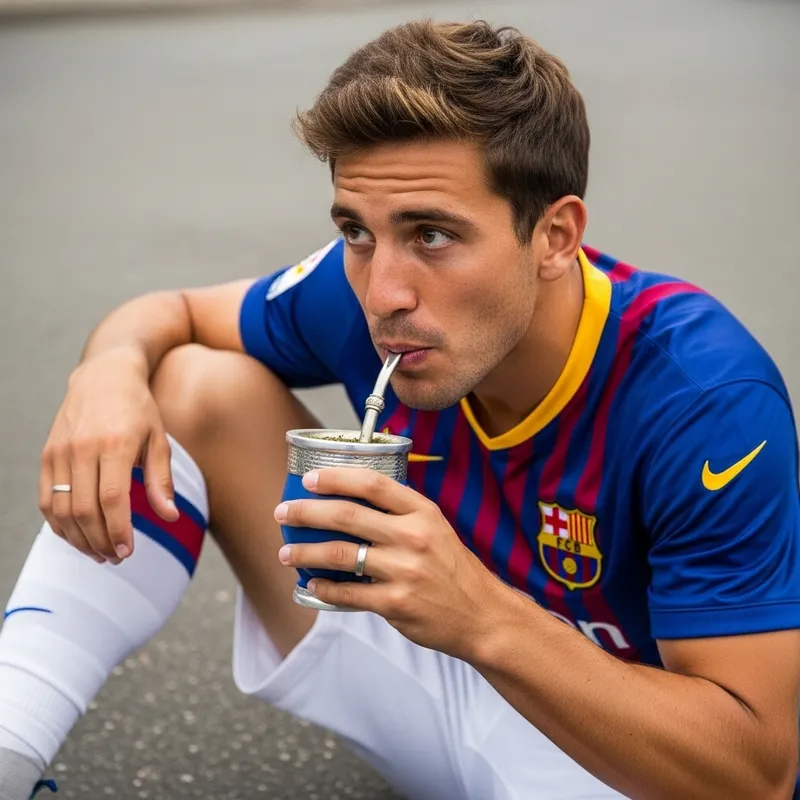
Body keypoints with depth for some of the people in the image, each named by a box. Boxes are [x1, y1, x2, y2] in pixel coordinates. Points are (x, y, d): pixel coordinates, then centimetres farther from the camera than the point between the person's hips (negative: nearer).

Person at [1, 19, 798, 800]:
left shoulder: (704, 395, -32)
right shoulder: (366, 291, -16)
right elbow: (172, 314, 3)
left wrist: (486, 619, -45)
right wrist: (114, 369, -23)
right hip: (449, 673, 5)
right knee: (195, 386, -9)